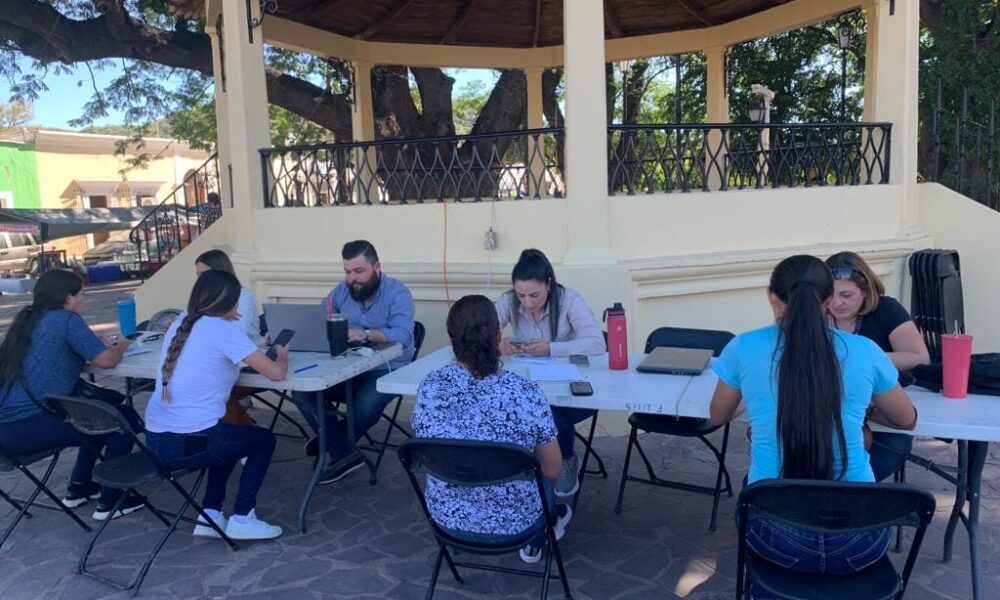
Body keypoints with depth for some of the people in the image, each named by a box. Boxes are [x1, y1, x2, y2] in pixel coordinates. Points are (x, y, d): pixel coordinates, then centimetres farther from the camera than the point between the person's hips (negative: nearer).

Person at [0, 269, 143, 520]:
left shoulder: (27, 319, 17)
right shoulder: (66, 319, -8)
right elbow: (107, 360, -11)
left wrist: (99, 345, 20)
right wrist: (121, 345, 11)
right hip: (33, 426, -9)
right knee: (126, 417, 2)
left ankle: (79, 486, 30)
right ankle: (109, 501, 6)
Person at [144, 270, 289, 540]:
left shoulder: (178, 326, 11)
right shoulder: (224, 329, -11)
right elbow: (276, 373, -10)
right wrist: (282, 355, 12)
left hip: (154, 440, 8)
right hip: (187, 443, -8)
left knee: (227, 437, 33)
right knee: (264, 440, 18)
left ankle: (210, 516, 27)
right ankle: (241, 520, 15)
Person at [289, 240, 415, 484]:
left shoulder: (397, 293, -11)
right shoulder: (340, 291, 7)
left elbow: (403, 335, -26)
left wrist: (365, 334, -43)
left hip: (387, 370, -5)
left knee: (365, 406, -33)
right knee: (301, 392, -15)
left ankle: (330, 441, 3)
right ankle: (344, 454, -14)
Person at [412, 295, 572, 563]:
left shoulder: (429, 387, -13)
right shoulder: (526, 392, -23)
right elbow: (553, 470, -9)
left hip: (446, 518, 3)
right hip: (512, 524, -3)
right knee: (542, 478, 31)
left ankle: (533, 540, 51)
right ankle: (534, 541, 53)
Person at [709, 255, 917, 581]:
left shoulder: (743, 348, -6)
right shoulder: (865, 351, -2)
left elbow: (718, 416, 13)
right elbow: (907, 420, 17)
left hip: (779, 536, -1)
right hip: (857, 539, 2)